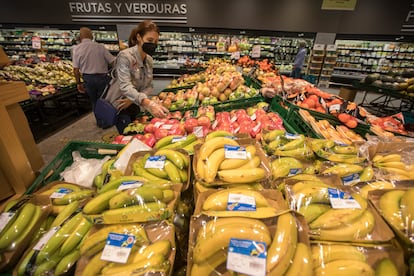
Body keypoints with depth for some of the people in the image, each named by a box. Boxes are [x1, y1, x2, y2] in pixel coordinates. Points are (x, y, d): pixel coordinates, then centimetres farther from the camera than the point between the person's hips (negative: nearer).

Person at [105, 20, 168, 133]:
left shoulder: (149, 60, 2)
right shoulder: (125, 56, -19)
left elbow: (149, 87, 2)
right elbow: (125, 87, -32)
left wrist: (133, 99, -17)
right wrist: (149, 103, -49)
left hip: (136, 107, 6)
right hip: (120, 107, -6)